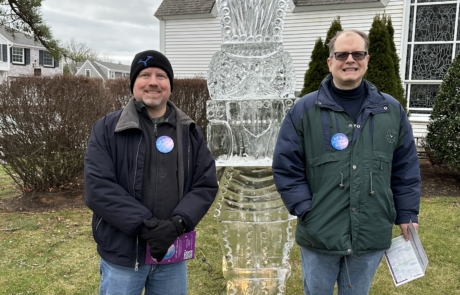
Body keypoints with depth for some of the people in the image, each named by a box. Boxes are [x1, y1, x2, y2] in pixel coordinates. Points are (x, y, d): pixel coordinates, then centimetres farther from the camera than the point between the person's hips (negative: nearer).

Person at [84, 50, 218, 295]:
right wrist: (146, 226, -20)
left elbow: (206, 184, 0)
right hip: (123, 254, -2)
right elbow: (98, 188, -13)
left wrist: (178, 224, -16)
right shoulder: (107, 129, -4)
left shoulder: (190, 132, 5)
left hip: (173, 253, 3)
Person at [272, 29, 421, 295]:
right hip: (319, 235, -2)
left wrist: (407, 214, 6)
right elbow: (286, 167, -5)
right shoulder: (304, 110, -5)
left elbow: (406, 168, 8)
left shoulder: (392, 110, 3)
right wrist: (306, 210, -11)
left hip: (372, 236, 2)